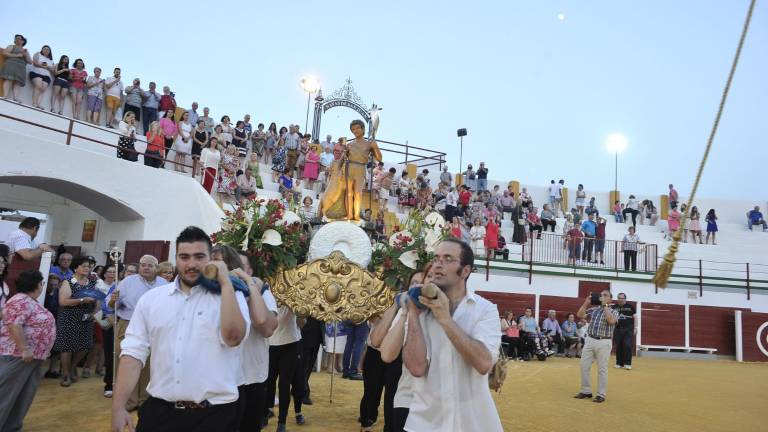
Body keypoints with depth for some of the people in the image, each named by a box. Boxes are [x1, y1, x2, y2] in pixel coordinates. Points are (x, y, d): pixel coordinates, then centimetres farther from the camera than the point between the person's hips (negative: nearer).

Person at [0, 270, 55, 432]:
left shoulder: (30, 301, 15)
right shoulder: (20, 301, -17)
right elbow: (14, 326, -26)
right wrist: (24, 349, -27)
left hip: (33, 356, 10)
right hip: (17, 356, -10)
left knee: (24, 394, 12)